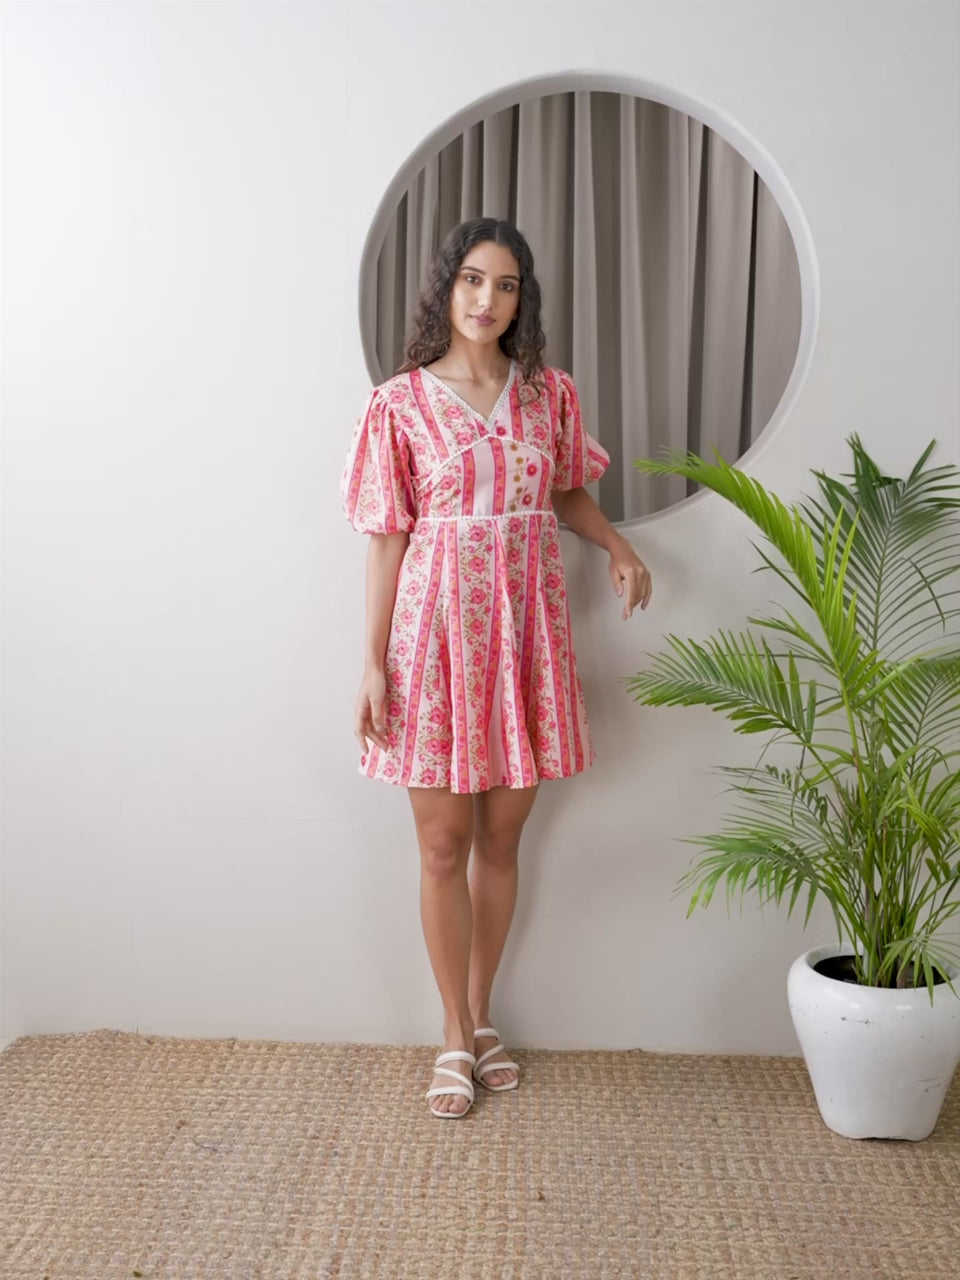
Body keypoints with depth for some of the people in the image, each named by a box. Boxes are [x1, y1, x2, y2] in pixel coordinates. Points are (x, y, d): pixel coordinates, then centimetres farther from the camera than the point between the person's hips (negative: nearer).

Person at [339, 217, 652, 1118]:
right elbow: (387, 538, -3)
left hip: (527, 629, 3)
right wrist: (374, 663, -5)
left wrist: (617, 545, 1)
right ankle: (456, 1035, 21)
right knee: (444, 846, 4)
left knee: (501, 838, 11)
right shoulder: (400, 403, -3)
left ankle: (482, 1018, 29)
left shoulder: (549, 392, 6)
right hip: (439, 630, -3)